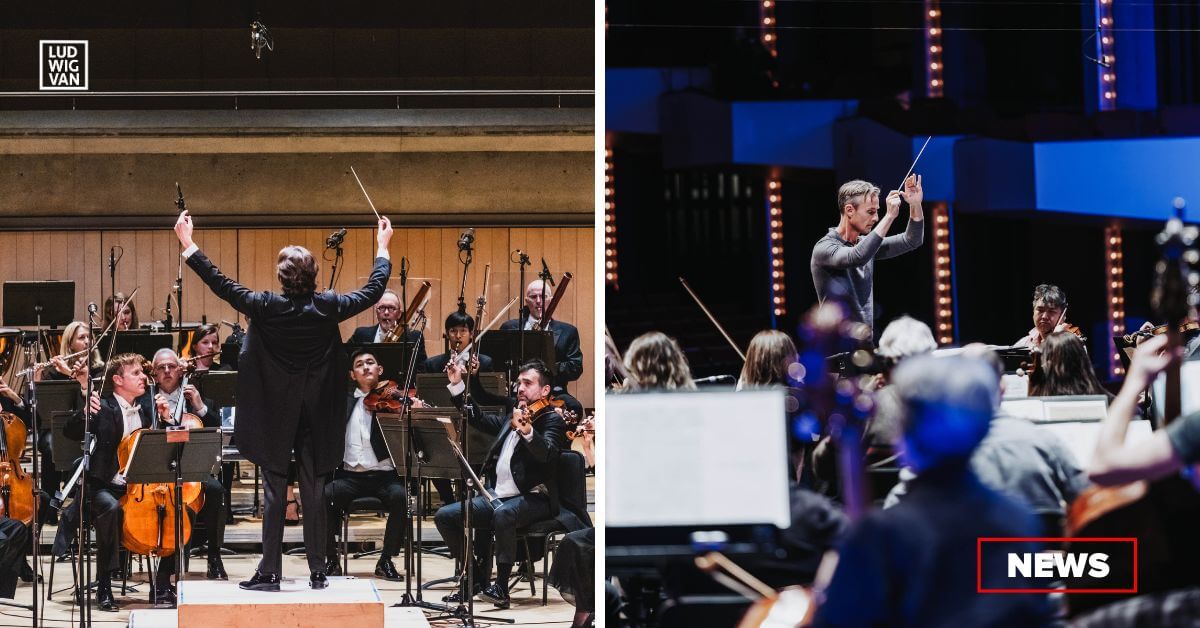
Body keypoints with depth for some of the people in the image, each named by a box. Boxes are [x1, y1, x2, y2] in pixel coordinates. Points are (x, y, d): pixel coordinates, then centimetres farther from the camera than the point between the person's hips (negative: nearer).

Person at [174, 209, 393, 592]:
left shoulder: (265, 307, -13)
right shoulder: (327, 307, -7)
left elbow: (221, 285, -5)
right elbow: (374, 290, 6)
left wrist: (187, 243, 4)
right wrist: (382, 248, 20)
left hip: (275, 416, -2)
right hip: (316, 417, 2)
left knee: (274, 494, 2)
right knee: (314, 494, 7)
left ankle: (270, 572, 1)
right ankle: (318, 572, 10)